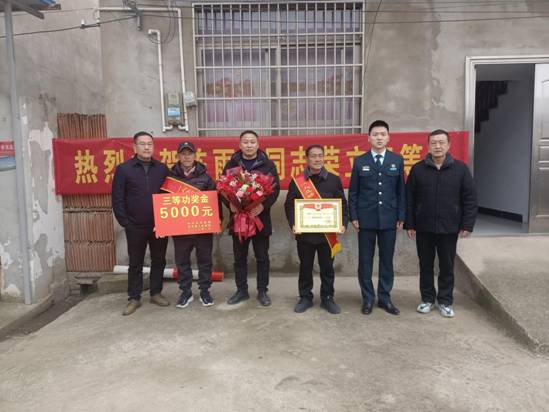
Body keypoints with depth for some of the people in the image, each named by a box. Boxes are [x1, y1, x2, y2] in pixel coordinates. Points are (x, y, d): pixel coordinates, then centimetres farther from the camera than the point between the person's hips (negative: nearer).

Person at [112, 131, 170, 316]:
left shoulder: (162, 168, 5)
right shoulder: (123, 169, -2)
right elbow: (118, 199, -2)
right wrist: (124, 222, -7)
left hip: (159, 225, 2)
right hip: (135, 227, -2)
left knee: (159, 260, 12)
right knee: (135, 263, 8)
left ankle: (156, 293, 27)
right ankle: (134, 298, 20)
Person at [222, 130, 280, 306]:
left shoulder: (268, 164, 1)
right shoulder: (231, 164, 5)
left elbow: (275, 188, -4)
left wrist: (264, 205, -20)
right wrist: (229, 203, -15)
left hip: (260, 217, -1)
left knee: (262, 257, 7)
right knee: (239, 257, 11)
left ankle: (262, 291, 21)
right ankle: (241, 290, 25)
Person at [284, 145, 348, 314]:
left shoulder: (334, 180, 3)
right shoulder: (297, 181, 1)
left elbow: (342, 204, 6)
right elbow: (289, 205, 2)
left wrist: (343, 223, -8)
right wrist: (293, 224, -12)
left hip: (328, 233, 1)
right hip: (304, 233, 0)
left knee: (327, 267, 10)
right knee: (305, 267, 10)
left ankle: (327, 298, 24)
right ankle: (305, 298, 24)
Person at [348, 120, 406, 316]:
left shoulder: (397, 160, 5)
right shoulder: (360, 161, 2)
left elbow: (401, 191, 5)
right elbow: (353, 192, 3)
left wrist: (401, 216, 1)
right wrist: (353, 216, -3)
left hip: (389, 219, 1)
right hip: (366, 219, -1)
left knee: (387, 260, 8)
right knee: (365, 260, 6)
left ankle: (384, 298, 22)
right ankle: (368, 298, 19)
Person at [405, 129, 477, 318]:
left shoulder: (460, 168, -1)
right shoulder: (418, 169, -1)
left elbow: (470, 199, 0)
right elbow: (409, 199, 1)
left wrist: (467, 225, -4)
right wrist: (409, 224, -2)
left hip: (449, 228, 0)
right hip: (423, 227, 1)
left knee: (447, 267, 9)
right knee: (426, 265, 11)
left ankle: (445, 301, 23)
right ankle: (427, 299, 25)